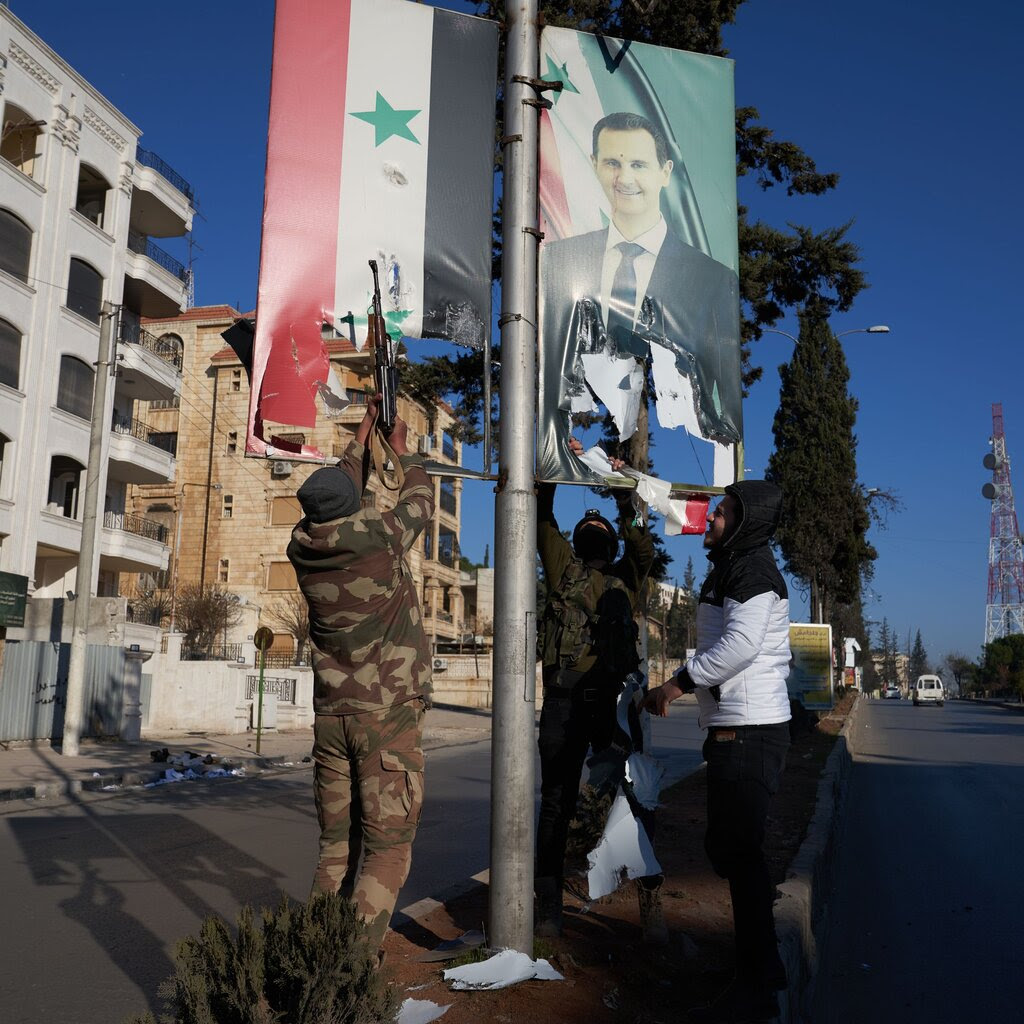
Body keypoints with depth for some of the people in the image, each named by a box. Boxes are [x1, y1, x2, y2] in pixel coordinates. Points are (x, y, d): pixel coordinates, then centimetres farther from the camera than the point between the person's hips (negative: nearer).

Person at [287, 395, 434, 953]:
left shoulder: (303, 546, 2)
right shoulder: (379, 538, -11)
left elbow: (337, 503, 22)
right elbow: (420, 499, 10)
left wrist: (363, 432, 33)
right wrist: (401, 448, 28)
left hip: (331, 715, 5)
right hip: (389, 715, -5)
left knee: (336, 845, 12)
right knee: (387, 848, -3)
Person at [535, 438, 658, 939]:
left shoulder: (624, 579, 17)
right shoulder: (563, 568, 16)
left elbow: (642, 546, 1)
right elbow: (543, 518, 10)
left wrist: (624, 494, -1)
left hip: (614, 697, 0)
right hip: (563, 698, 0)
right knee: (557, 803, 6)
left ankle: (650, 903, 12)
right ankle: (549, 905, 16)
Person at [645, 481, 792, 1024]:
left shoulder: (753, 570, -13)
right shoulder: (732, 570, 19)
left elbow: (740, 645, -26)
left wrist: (678, 682, -19)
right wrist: (688, 682, 13)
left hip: (750, 731, -11)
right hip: (733, 729, 11)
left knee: (740, 854, -6)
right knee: (728, 848, 17)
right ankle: (765, 964, 30)